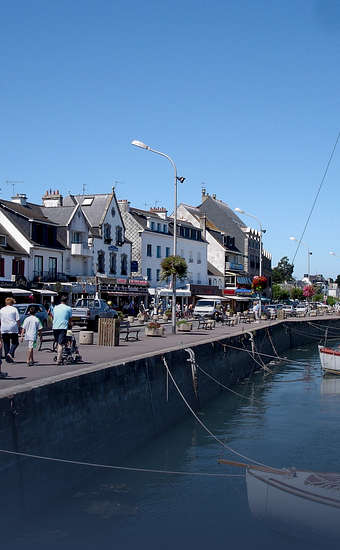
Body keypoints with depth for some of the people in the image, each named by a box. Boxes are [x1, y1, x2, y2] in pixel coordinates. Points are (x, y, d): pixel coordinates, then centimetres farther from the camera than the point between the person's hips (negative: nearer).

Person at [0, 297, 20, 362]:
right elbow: (18, 320, -6)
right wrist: (18, 326, 6)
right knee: (15, 343, 7)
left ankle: (7, 358, 7)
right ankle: (10, 353, -14)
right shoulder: (14, 309, -1)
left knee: (6, 344, 9)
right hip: (13, 329, -3)